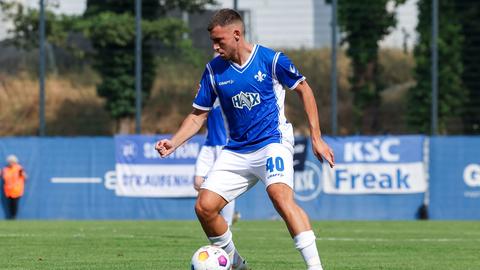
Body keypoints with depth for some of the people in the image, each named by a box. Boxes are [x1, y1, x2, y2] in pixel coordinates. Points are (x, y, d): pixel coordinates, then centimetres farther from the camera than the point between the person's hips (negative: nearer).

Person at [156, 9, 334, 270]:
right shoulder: (214, 69, 1)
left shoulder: (271, 60, -9)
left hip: (273, 141, -5)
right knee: (204, 207, -7)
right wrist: (173, 143, -7)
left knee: (280, 196, -32)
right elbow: (198, 115, 9)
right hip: (236, 151, 5)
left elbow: (303, 90, 3)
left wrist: (316, 138, 0)